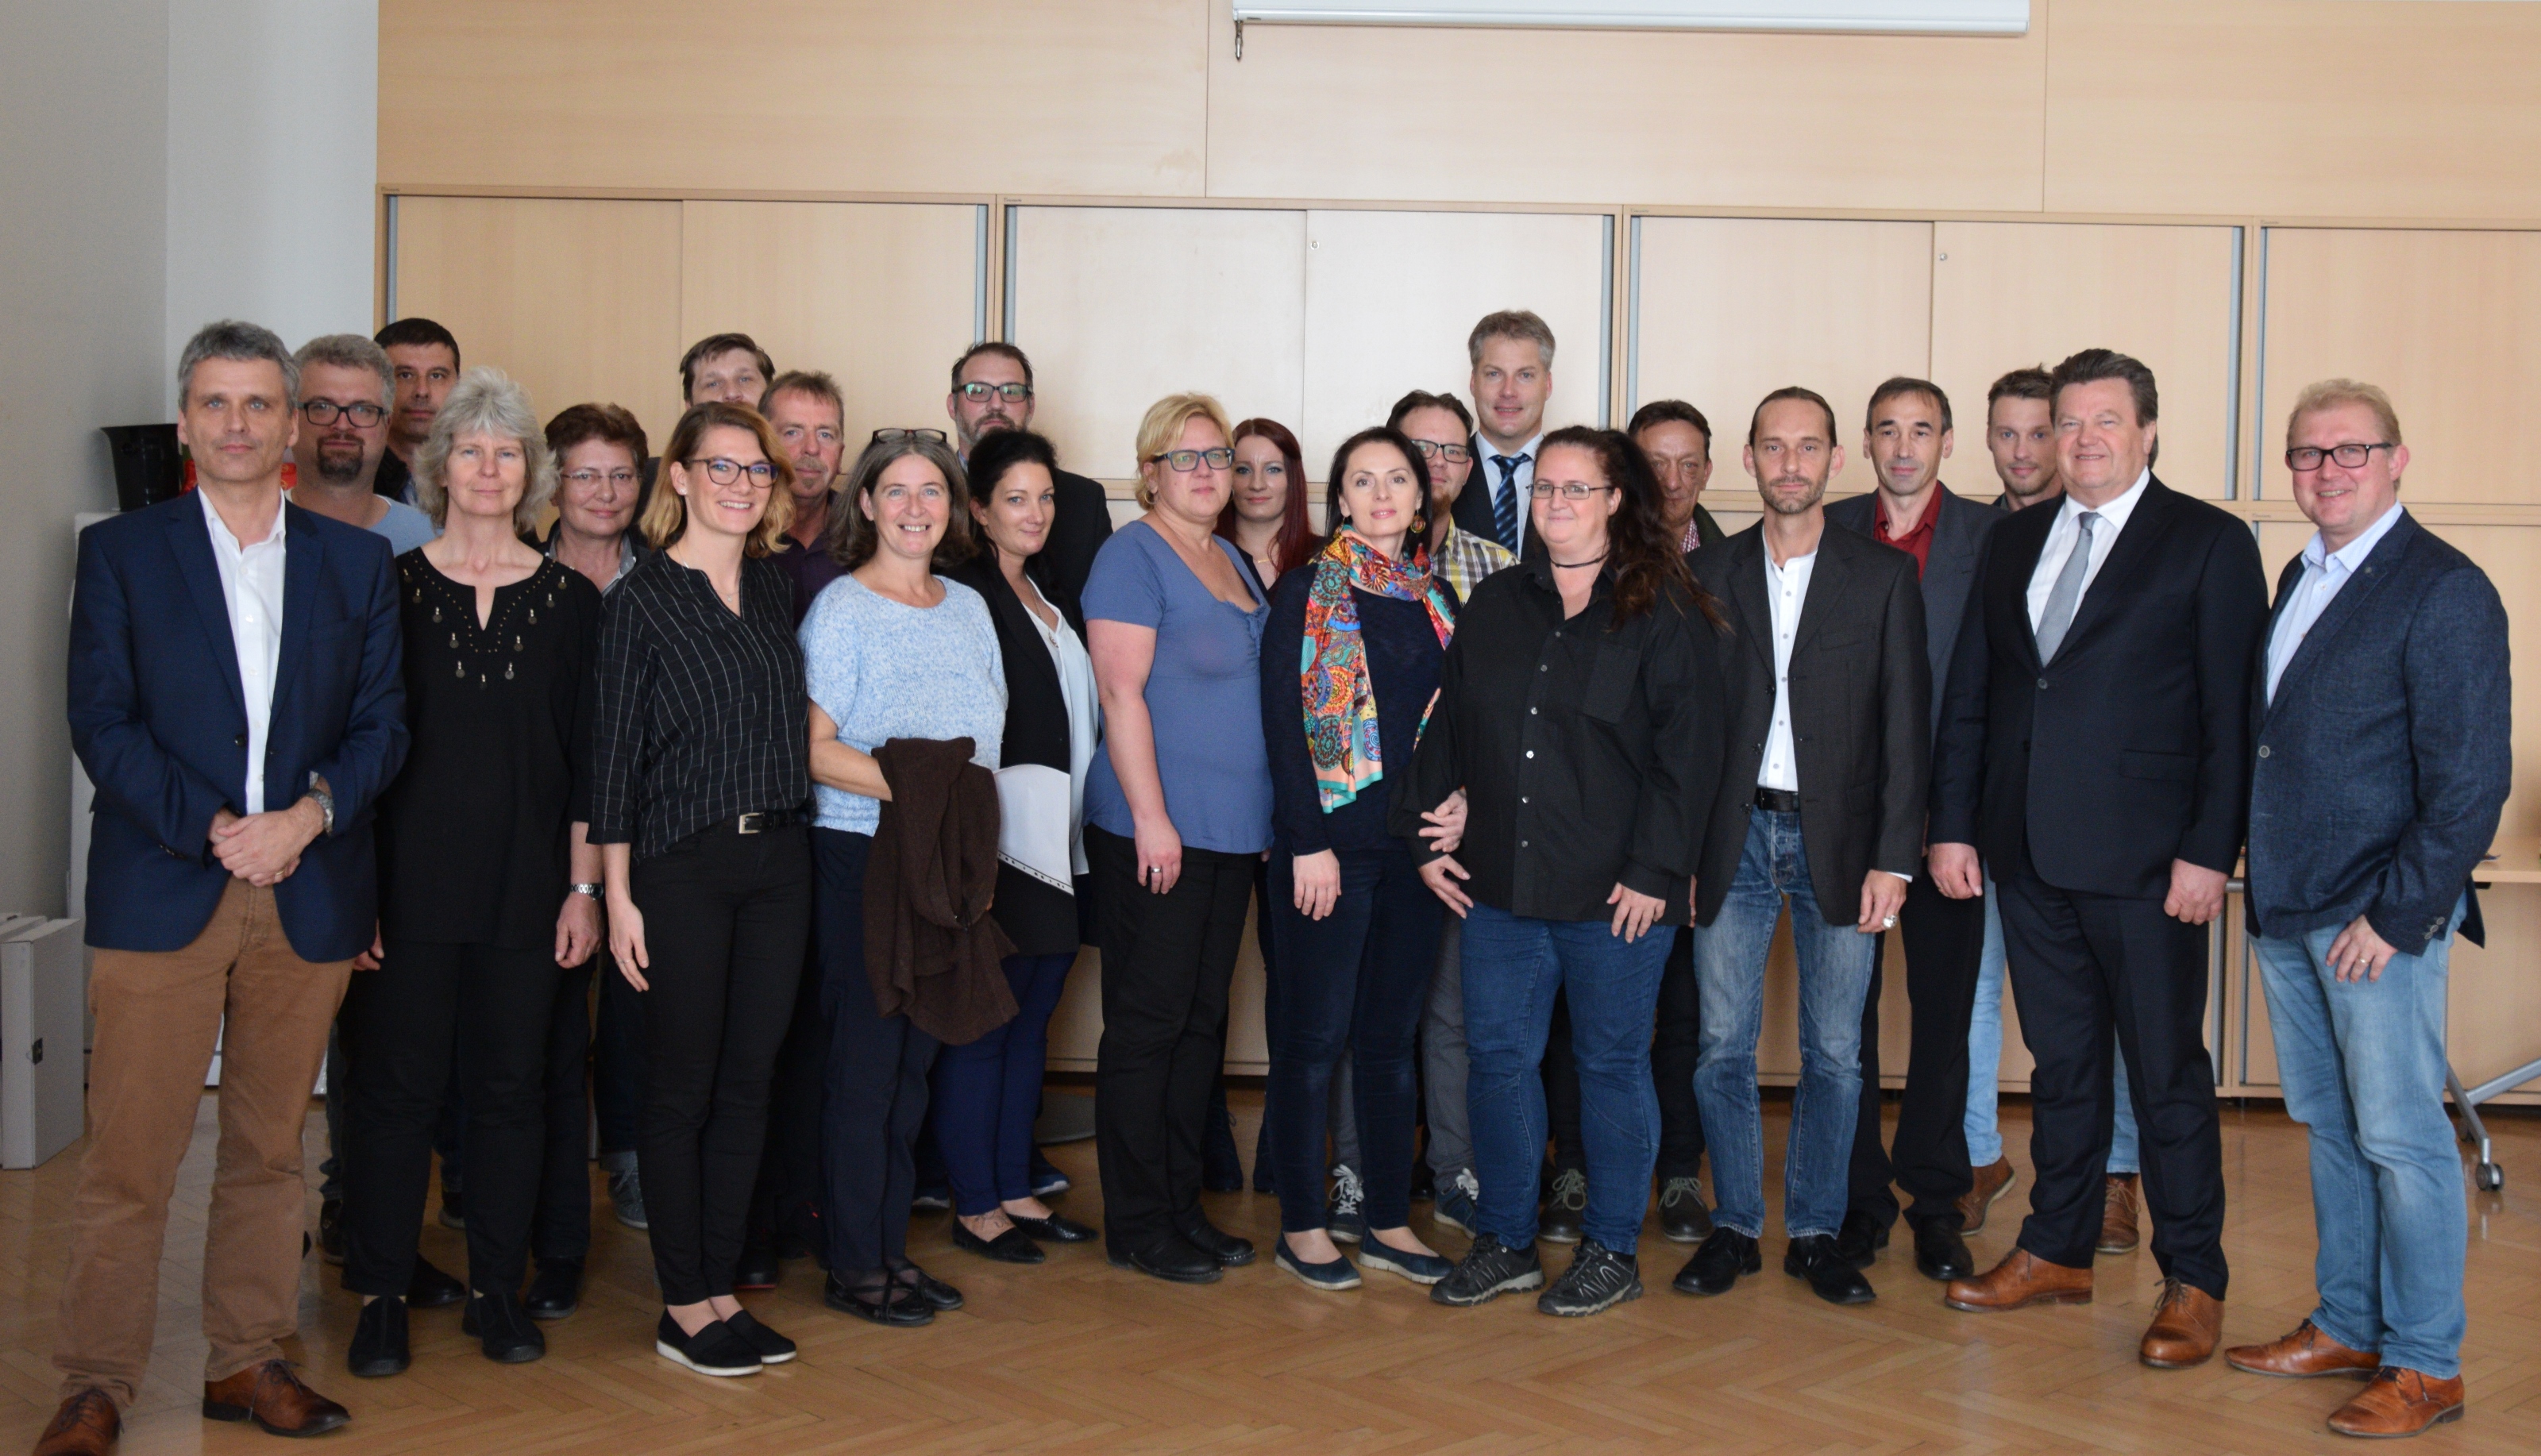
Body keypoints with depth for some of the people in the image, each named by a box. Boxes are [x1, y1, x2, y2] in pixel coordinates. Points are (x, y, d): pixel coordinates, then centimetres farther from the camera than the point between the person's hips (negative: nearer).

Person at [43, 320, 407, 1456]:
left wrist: (312, 813, -11)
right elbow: (101, 724, -3)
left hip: (308, 895, 2)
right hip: (159, 893, -2)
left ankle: (247, 1361, 22)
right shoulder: (121, 552, 5)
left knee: (270, 1147, 10)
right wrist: (213, 830, -13)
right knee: (128, 1155, -1)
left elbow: (382, 722, 6)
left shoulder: (356, 562, 10)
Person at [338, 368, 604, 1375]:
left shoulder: (570, 601, 5)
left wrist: (584, 887, 1)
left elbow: (587, 757, 5)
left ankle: (497, 1290, 19)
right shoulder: (391, 587, 2)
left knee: (511, 1085, 7)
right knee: (397, 1084, 3)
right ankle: (382, 1297, 15)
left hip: (526, 883, 1)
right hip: (410, 876, -1)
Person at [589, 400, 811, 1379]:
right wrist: (619, 895, -9)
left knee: (749, 1081, 9)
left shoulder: (773, 584, 10)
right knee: (682, 1089, 2)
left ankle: (722, 1291, 19)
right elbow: (613, 750, -6)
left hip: (779, 858, 5)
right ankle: (682, 1307, 12)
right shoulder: (643, 596, -5)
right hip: (683, 864, -5)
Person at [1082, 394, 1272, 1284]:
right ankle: (1137, 1225, 6)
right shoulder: (1133, 557, -8)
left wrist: (1266, 814, 18)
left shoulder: (1232, 560, 17)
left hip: (1232, 832, 8)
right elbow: (1122, 693, -15)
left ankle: (1182, 1204, 21)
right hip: (1154, 832, -8)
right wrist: (1151, 819, -20)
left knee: (1203, 1019, 12)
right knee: (1147, 1023, -2)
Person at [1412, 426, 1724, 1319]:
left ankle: (1612, 1251, 18)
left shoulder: (1663, 613, -3)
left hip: (1615, 892, -4)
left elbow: (1688, 751, -7)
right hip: (1497, 881, 5)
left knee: (1612, 1063, 6)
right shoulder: (1493, 607, 13)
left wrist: (1653, 870, -13)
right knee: (1498, 1058, 7)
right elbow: (1446, 731, 16)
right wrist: (1430, 836, 7)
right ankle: (1507, 1242, 21)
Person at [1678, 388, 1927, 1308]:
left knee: (1835, 1053, 5)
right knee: (1723, 1047, 3)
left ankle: (1815, 1231, 18)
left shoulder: (1884, 577, 3)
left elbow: (1906, 725, 1)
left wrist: (1894, 857, -6)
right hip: (1732, 839, 1)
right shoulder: (1709, 574, 7)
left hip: (1839, 840, -1)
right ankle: (1734, 1226, 17)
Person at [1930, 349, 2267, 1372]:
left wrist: (2210, 851, -13)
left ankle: (2192, 1281, 14)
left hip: (2144, 860, -5)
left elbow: (2233, 711, -7)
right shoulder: (2015, 543, 13)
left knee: (2168, 1073, 3)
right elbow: (1968, 693, 13)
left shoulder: (2210, 543, -2)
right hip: (2029, 853, 5)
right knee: (2060, 1061, 15)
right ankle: (2058, 1251, 27)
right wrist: (1952, 825, 7)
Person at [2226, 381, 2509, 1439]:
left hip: (2378, 918, -7)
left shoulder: (2444, 590, -11)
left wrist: (2396, 915, -17)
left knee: (2400, 1138, -1)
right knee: (2330, 1129, 15)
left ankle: (2425, 1366, 10)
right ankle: (2345, 1326, 27)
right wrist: (2261, 881, 10)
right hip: (2286, 911, 7)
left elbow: (2470, 779, -15)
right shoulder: (2300, 579, 14)